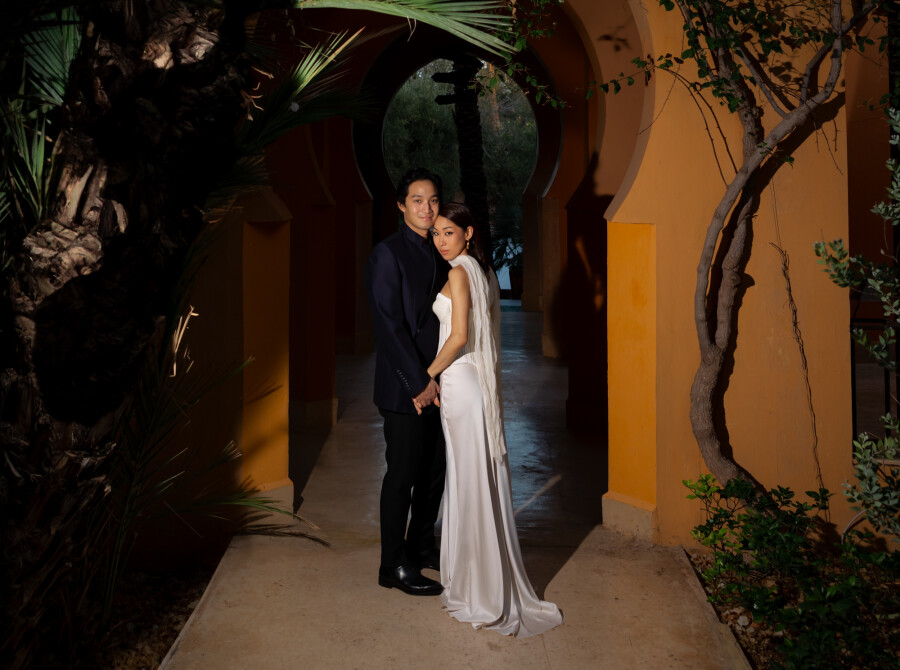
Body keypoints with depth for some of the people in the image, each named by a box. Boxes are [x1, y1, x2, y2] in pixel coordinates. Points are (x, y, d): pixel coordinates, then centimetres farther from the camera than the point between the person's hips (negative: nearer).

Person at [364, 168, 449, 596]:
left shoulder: (439, 254, 12)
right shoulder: (387, 254, -10)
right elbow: (389, 325, -15)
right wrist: (419, 382, -17)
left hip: (437, 383, 7)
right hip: (405, 387, -7)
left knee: (434, 470, 15)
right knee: (402, 474, 1)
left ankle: (422, 545, 33)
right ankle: (394, 566, 14)